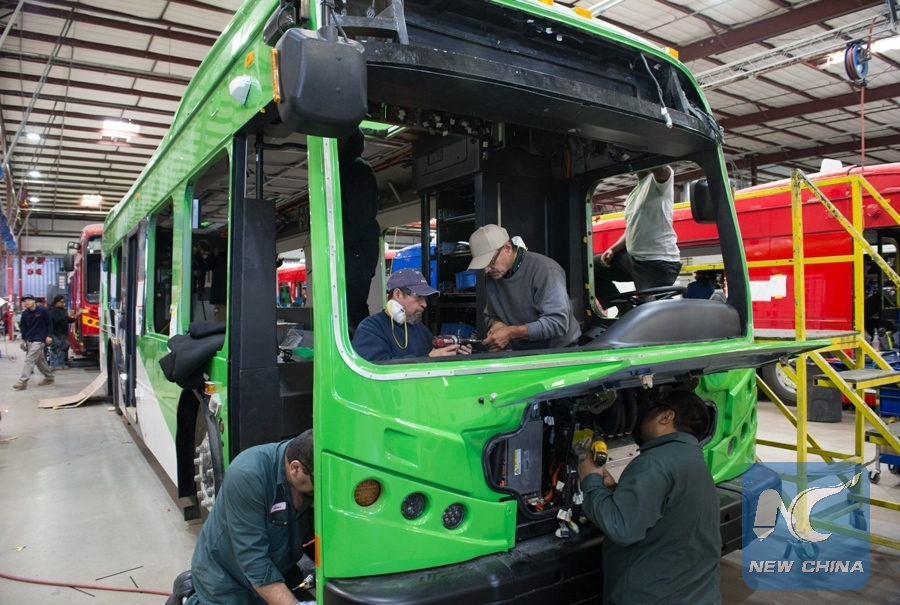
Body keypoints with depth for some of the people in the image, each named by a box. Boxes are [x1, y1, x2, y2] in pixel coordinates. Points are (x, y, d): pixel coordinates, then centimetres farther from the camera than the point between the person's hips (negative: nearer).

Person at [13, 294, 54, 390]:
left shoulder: (42, 311, -8)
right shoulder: (25, 313, 4)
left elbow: (49, 323, -2)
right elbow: (23, 327, 12)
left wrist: (49, 336, -6)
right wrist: (23, 339, 8)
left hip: (39, 340, -6)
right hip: (29, 340, 6)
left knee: (29, 360, -12)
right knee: (39, 360, 12)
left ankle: (23, 381, -14)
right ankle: (49, 377, 24)